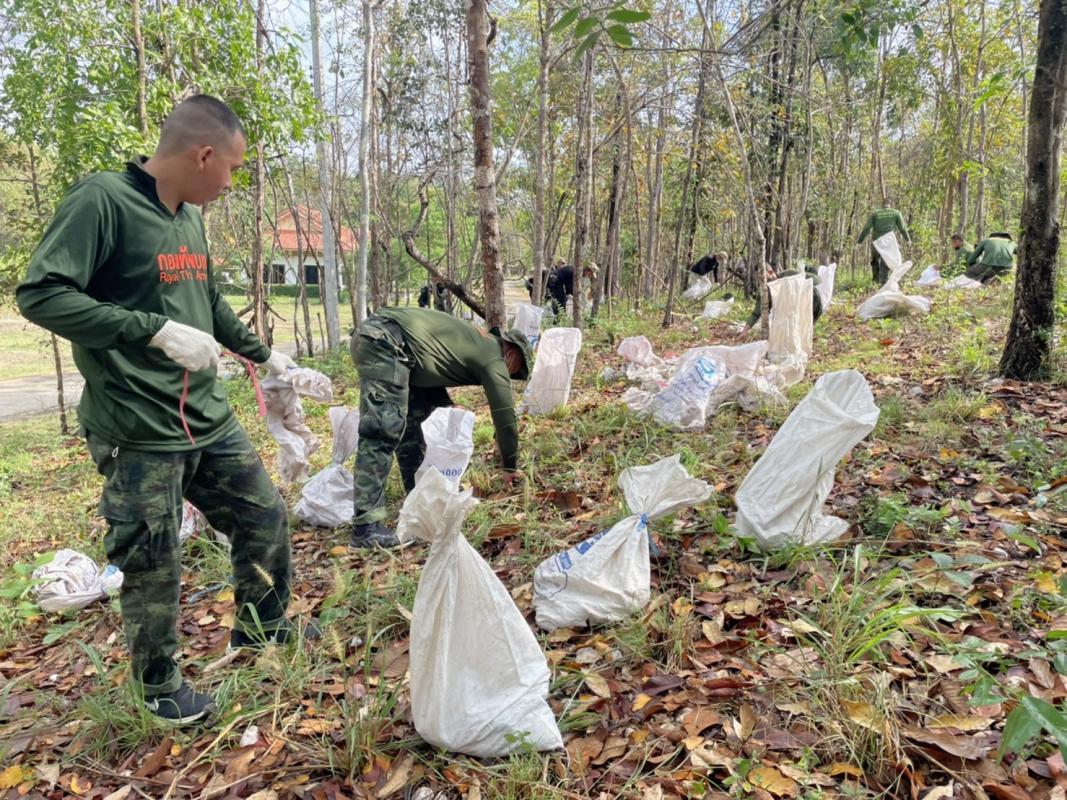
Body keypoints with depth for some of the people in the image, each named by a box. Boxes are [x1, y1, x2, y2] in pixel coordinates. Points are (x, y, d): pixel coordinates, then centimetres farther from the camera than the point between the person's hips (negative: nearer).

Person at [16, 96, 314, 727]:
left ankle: (261, 627, 38)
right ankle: (161, 686, 28)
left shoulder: (190, 217, 10)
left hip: (210, 419, 8)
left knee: (267, 516, 15)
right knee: (154, 566, 4)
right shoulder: (103, 200, -14)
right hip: (140, 432, -8)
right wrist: (157, 330, -26)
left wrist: (267, 356, 26)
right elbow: (40, 295, -20)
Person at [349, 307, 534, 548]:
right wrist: (510, 468, 15)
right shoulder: (493, 357, 4)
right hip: (386, 340, -10)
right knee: (383, 431, -16)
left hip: (371, 335, 10)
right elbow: (504, 414, 6)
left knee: (409, 420, 17)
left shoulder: (474, 342, 29)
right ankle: (366, 527, -19)